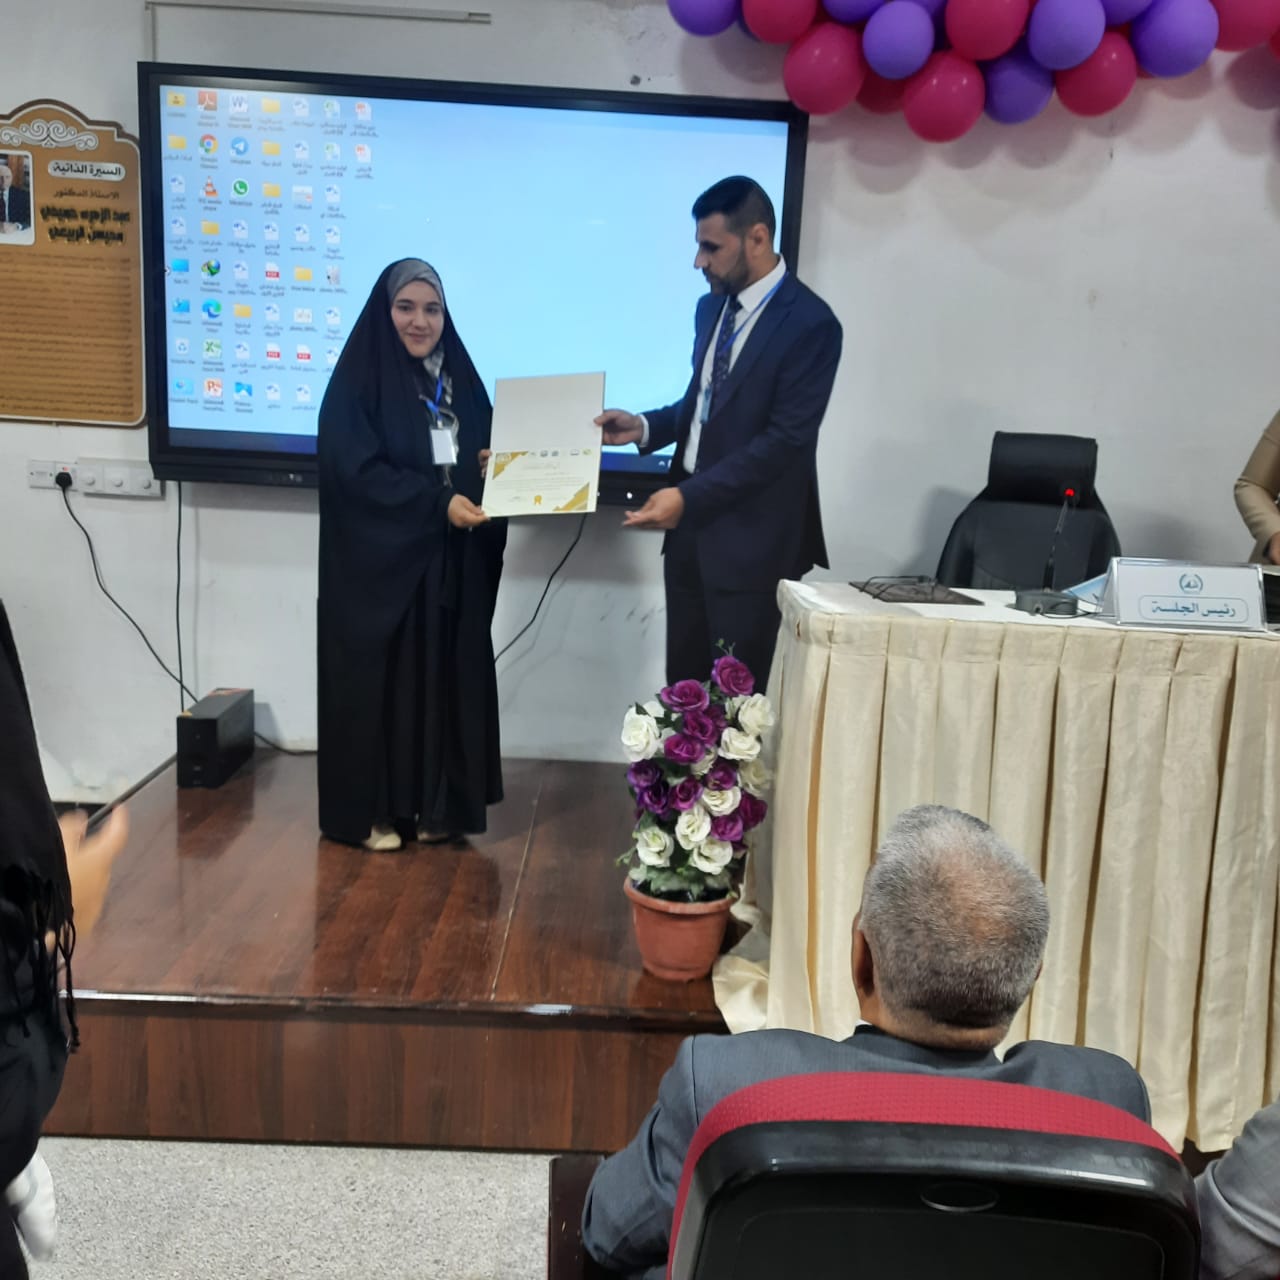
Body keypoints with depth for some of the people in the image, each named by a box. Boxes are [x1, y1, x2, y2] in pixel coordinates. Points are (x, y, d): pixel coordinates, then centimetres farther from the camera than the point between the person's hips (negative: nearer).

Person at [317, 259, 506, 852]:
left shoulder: (460, 378, 11)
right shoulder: (359, 380, -6)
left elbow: (482, 456, 16)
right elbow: (356, 471, -15)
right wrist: (436, 503, -22)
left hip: (452, 563, 5)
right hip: (380, 560, -5)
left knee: (443, 677, 9)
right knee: (380, 678, 2)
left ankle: (434, 804, 20)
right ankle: (371, 810, 14)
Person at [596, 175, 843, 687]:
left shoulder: (810, 323, -14)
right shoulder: (712, 307, 11)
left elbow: (785, 440, -19)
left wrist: (689, 496, -22)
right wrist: (644, 426, 1)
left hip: (750, 540, -7)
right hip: (691, 526, 7)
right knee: (683, 683, 14)